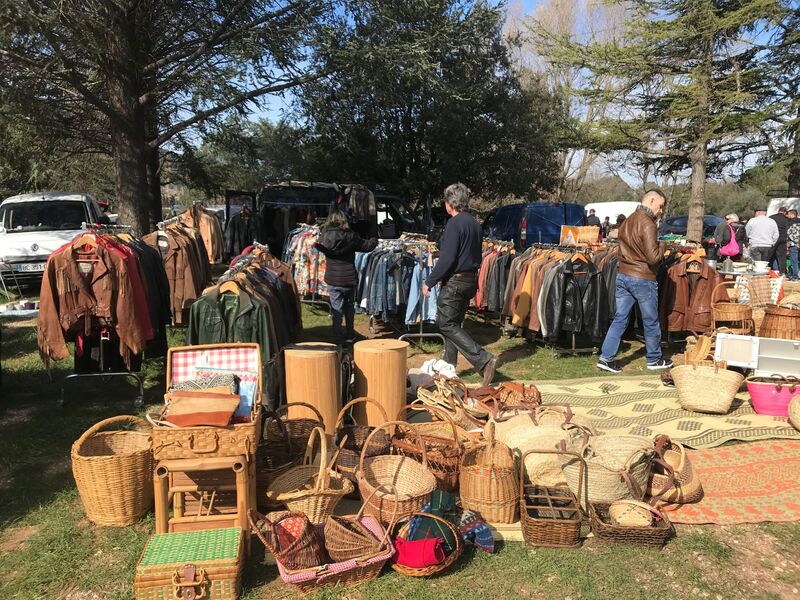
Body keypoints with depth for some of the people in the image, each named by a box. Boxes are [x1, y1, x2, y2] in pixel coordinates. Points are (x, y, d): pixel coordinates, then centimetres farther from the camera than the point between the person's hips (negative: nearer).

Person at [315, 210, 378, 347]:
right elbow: (367, 246, 1)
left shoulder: (324, 236, -7)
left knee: (336, 310, 7)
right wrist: (375, 240, 23)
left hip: (333, 280, 0)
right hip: (349, 279, 0)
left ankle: (339, 340, 6)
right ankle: (349, 336, 28)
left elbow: (317, 245, 13)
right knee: (349, 307, 19)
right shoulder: (351, 236, -9)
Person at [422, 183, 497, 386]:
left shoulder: (454, 223, -15)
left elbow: (448, 258, -21)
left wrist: (430, 282, -14)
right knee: (453, 323, 17)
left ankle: (484, 360, -13)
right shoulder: (474, 223, 13)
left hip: (454, 282, -9)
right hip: (471, 279, 9)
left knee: (447, 325, -4)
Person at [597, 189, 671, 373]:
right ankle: (654, 359, 24)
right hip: (643, 279, -7)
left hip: (622, 276, 7)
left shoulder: (627, 221, 10)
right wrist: (662, 248, -2)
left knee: (620, 319, 9)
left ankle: (605, 358, 6)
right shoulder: (647, 224, -17)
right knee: (651, 322, 10)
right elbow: (653, 257, -22)